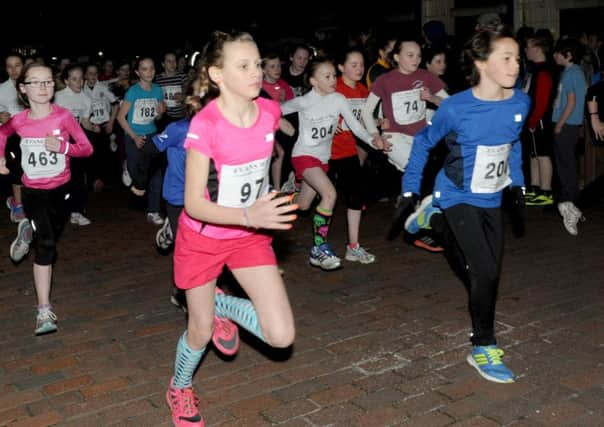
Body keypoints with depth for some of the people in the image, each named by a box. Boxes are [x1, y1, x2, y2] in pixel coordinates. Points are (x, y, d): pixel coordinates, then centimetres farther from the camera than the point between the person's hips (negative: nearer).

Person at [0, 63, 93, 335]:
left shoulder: (63, 116, -15)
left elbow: (87, 148, -10)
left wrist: (63, 146, -26)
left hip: (61, 188, 2)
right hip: (33, 191, -2)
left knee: (53, 235, 22)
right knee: (46, 244, -15)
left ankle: (29, 229, 60)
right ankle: (44, 310, -13)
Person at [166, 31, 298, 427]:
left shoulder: (270, 111, -12)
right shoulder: (205, 125, -27)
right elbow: (194, 204, -25)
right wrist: (249, 215, -40)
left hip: (250, 235, 4)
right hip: (203, 238, -4)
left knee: (282, 336, -6)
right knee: (201, 334, 13)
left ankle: (223, 306, 23)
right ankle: (180, 389, 46)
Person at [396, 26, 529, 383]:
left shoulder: (520, 103, -8)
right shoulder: (456, 108, -21)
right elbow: (424, 142, -5)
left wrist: (518, 185, 13)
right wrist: (410, 189, -6)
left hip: (492, 201, 6)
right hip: (459, 198, -5)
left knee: (480, 272, 15)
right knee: (486, 273, -13)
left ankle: (437, 219, 41)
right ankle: (484, 348, 7)